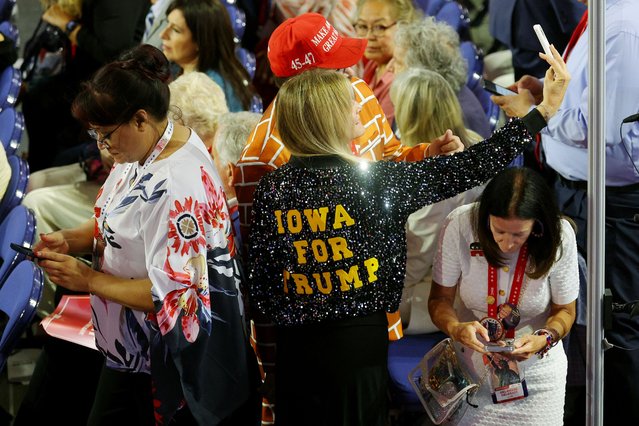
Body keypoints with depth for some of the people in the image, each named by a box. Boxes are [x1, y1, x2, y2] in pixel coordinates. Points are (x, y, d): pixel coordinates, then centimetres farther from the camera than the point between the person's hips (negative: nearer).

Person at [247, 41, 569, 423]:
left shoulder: (273, 189, -4)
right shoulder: (376, 181, -13)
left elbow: (259, 287, -2)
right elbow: (468, 170, -10)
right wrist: (545, 109, -5)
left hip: (296, 347, 3)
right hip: (360, 344, -3)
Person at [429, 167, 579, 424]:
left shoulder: (560, 236, -19)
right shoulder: (459, 225, -20)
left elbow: (564, 310, -5)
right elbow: (439, 298, -9)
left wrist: (544, 339, -26)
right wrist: (455, 328, -31)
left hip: (536, 371, 0)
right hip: (472, 367, 0)